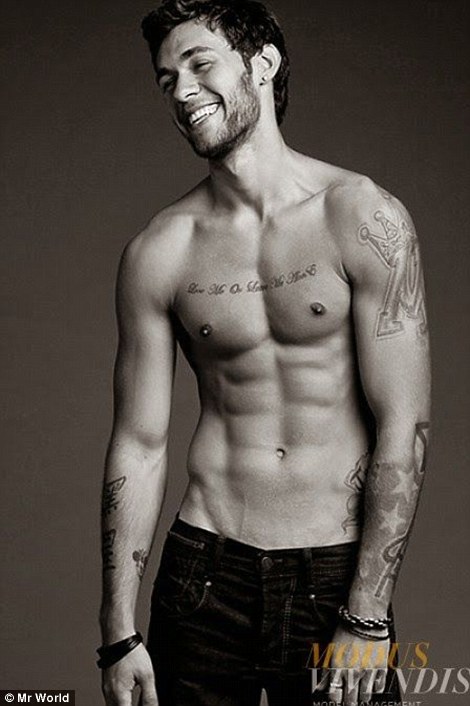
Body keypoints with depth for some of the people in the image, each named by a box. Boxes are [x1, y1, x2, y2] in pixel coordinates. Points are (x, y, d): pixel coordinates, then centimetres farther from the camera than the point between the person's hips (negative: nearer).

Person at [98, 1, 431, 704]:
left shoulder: (363, 218, -7)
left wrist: (367, 616, -11)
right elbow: (139, 445, 3)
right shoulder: (158, 251, 0)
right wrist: (118, 634, 1)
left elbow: (405, 427, -9)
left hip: (338, 572, -2)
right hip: (204, 571, 2)